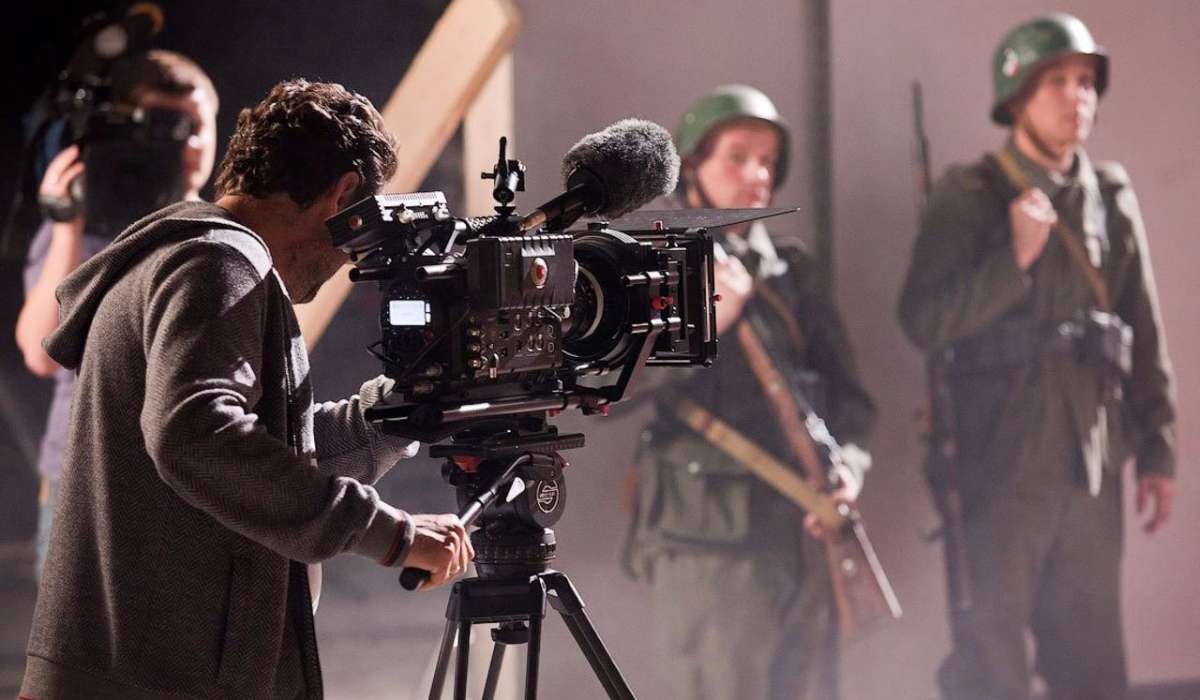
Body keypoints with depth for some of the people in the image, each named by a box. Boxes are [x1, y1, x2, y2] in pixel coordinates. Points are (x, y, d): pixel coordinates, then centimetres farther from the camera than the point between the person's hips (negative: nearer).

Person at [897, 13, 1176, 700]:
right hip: (1003, 456, -4)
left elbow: (1147, 332, 11)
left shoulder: (1112, 195, 9)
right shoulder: (970, 195, -4)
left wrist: (1159, 448, 9)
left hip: (1092, 458, 5)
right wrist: (1015, 259, -21)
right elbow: (924, 321, -12)